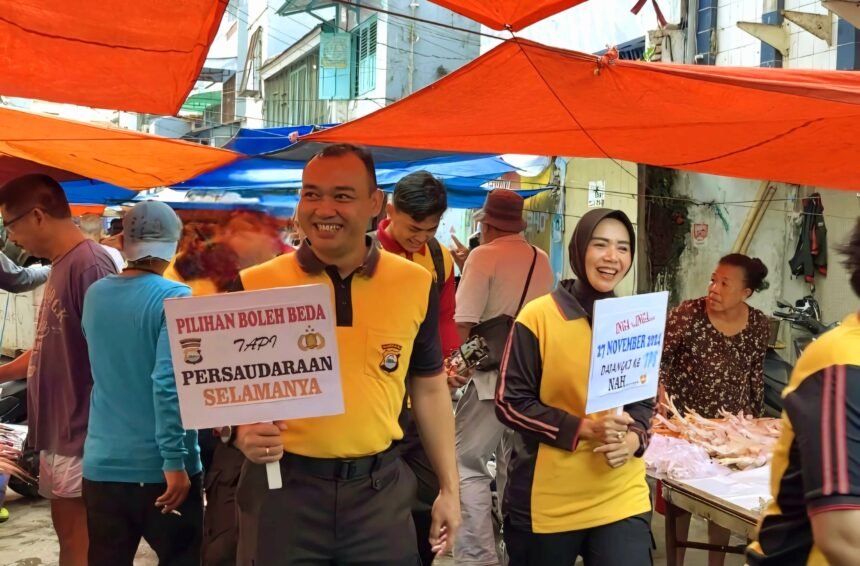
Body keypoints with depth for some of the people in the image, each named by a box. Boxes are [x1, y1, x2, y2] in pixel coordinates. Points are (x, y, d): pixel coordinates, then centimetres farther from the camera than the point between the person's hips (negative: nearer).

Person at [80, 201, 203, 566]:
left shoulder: (95, 295, 5)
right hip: (158, 466, -5)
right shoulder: (174, 298, -13)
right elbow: (168, 384, -21)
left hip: (103, 464, 5)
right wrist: (174, 461, -18)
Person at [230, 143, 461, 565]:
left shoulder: (415, 284, 0)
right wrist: (242, 431, -17)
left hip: (380, 487, 1)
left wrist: (448, 487, 10)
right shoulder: (255, 286, -5)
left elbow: (429, 388, 9)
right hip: (282, 487, -1)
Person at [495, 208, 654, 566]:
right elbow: (509, 402, -9)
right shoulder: (538, 316, -8)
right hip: (545, 500, -3)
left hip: (621, 498, 3)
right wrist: (582, 428, -19)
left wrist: (634, 437, -8)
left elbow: (645, 400, 14)